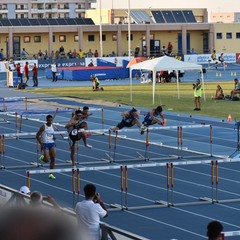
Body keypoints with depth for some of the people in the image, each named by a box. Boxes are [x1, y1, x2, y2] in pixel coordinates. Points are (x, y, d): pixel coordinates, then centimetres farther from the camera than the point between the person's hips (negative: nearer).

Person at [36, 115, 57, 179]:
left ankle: (51, 174, 6)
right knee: (47, 160, -13)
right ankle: (42, 158, 25)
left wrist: (53, 137, 3)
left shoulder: (52, 126, 8)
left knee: (53, 158, -4)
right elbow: (37, 136, -7)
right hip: (45, 144, -5)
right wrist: (41, 144, -14)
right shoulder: (43, 127, -9)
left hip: (52, 143, 5)